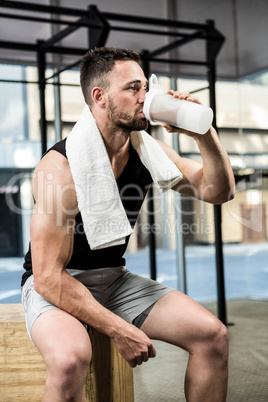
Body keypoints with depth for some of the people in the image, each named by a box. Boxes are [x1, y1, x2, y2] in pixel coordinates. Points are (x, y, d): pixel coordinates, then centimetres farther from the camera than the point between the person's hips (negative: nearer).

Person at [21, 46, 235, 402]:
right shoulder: (61, 167, -22)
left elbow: (219, 191, 0)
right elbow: (49, 277, -23)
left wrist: (204, 134, -17)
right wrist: (119, 330, -25)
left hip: (115, 278, 6)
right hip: (56, 285, -6)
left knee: (213, 336, -9)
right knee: (70, 359, -39)